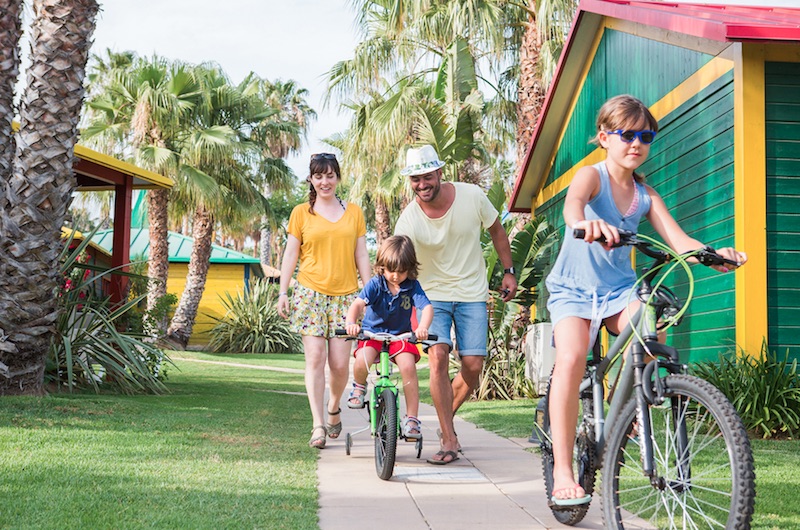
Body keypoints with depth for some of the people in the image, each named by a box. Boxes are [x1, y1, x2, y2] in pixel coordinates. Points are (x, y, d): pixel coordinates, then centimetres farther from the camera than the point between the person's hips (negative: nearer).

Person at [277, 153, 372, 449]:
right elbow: (291, 255, 8)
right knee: (315, 358, -9)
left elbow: (361, 256, 12)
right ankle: (318, 425, -5)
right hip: (310, 292, -1)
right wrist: (282, 293, 1)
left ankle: (334, 409, 25)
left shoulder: (354, 213, 11)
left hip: (345, 295, 1)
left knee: (340, 363, -3)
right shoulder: (301, 213, 7)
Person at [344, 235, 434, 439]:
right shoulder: (375, 284, -12)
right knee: (362, 360, -30)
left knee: (408, 366, -25)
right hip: (373, 333, -1)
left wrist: (423, 327, -44)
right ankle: (359, 387, 8)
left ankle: (411, 418, -15)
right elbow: (358, 303, -26)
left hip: (400, 336, 1)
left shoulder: (412, 286, -9)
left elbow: (427, 307, -22)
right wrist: (351, 323, -47)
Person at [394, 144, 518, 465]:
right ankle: (449, 440, -11)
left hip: (472, 294, 1)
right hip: (432, 294, -1)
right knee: (438, 357, -20)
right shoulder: (409, 220, -17)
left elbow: (496, 230, 5)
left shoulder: (472, 196, -14)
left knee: (473, 366, -7)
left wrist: (508, 271, 6)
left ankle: (447, 415, 24)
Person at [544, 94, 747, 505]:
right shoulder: (591, 175, -9)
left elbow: (679, 240, -5)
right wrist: (583, 222, -59)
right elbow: (573, 201, -34)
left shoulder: (645, 195, 5)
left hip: (619, 289, 4)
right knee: (571, 359, -27)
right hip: (574, 287, -4)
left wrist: (713, 255, -28)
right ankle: (562, 471, -21)